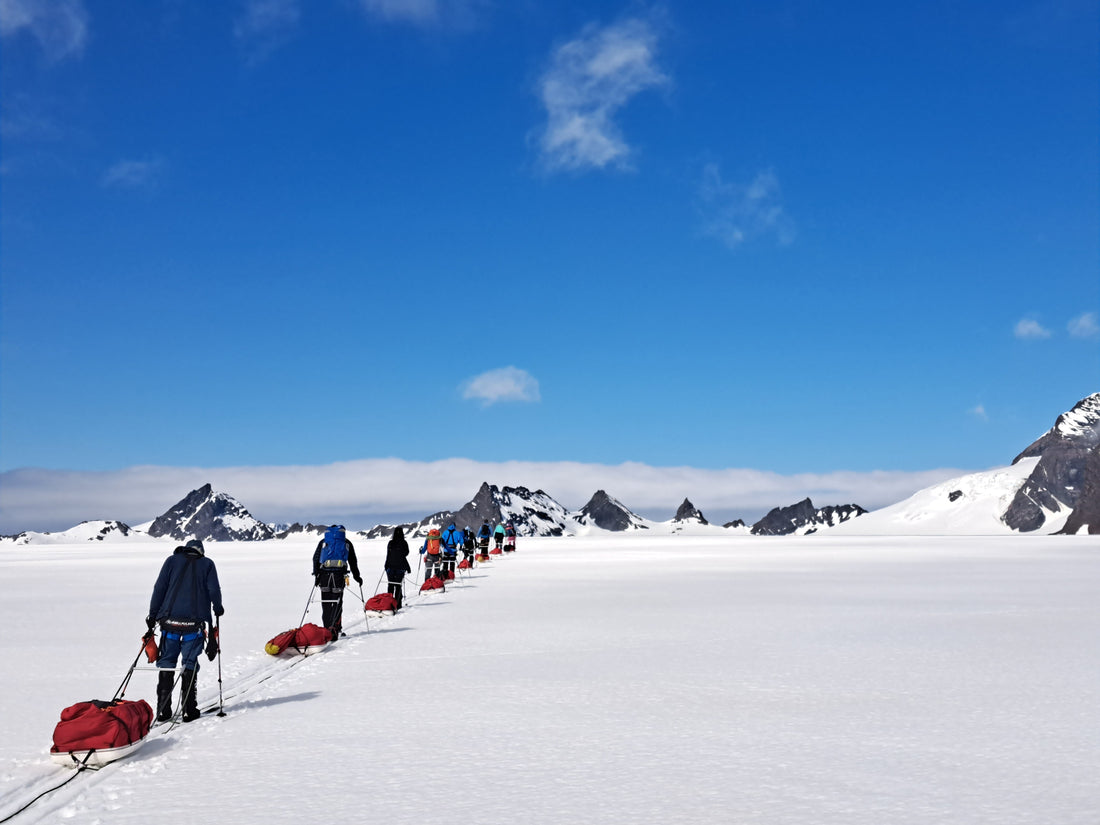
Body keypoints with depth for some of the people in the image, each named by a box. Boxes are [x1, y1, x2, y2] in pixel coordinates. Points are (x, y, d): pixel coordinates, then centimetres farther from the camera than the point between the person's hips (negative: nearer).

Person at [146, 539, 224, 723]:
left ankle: (163, 710, 7)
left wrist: (152, 615, 9)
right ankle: (189, 710, 3)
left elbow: (159, 588, 5)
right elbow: (214, 590, 2)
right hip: (194, 622, -1)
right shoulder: (207, 564, 9)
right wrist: (217, 608, 20)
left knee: (167, 662, 8)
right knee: (190, 663, 5)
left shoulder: (172, 561, 12)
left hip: (169, 619, 1)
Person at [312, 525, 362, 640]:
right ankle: (334, 629, -15)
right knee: (337, 603, -2)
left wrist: (316, 575, 7)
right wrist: (357, 576, 25)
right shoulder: (346, 543, 19)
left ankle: (327, 629, 7)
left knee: (326, 603, 7)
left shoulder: (323, 542, 20)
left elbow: (316, 558, 9)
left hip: (324, 573, 1)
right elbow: (353, 561, 19)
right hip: (339, 573, -1)